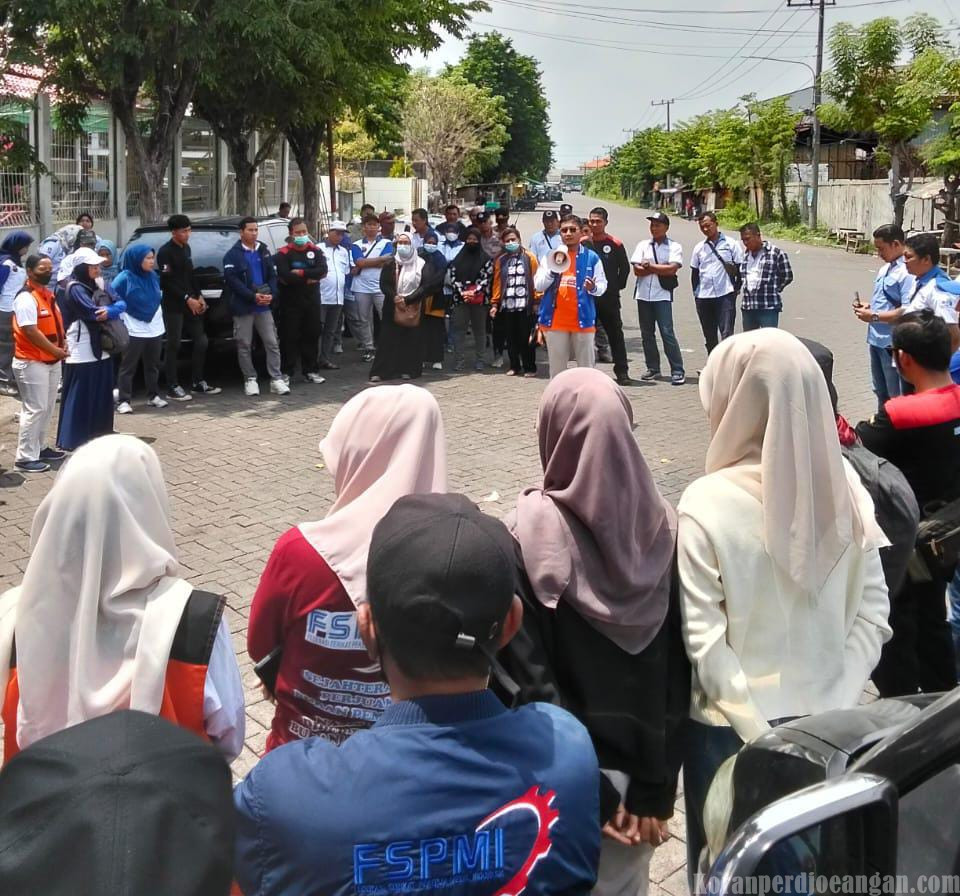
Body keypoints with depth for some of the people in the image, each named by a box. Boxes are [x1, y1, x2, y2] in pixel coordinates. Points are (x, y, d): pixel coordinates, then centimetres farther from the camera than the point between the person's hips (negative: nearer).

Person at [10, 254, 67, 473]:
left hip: (52, 361, 10)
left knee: (47, 407, 17)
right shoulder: (26, 298, -18)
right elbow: (31, 331, -23)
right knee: (34, 409, -7)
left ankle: (39, 447, 30)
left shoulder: (48, 294, 11)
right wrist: (55, 350, -17)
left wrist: (63, 343, 3)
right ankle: (25, 457, 0)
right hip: (32, 362, -9)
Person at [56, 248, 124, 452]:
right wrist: (114, 310, -7)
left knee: (102, 395, 13)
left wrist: (110, 310, -16)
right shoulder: (75, 289, -12)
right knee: (80, 397, -4)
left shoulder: (96, 285, 13)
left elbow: (122, 303, 5)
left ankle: (99, 435, 24)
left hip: (101, 349, 8)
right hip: (82, 353, -8)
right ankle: (73, 440, 2)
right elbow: (94, 313, -23)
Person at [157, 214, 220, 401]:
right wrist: (187, 299, -18)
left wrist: (199, 296, 8)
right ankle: (173, 388, 0)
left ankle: (197, 383, 18)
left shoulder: (186, 248, 14)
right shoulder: (165, 252, -11)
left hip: (192, 303, 8)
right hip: (173, 306, -8)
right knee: (174, 346, -4)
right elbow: (167, 282, -16)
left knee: (201, 342, 8)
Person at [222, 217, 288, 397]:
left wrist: (271, 294, -9)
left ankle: (276, 379, 3)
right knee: (244, 345, 2)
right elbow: (232, 280, -13)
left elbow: (272, 275, 10)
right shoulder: (233, 254, -4)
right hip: (243, 306, -4)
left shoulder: (264, 251, 13)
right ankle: (250, 380, 11)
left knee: (272, 343, 1)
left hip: (264, 306, 4)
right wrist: (253, 296, -20)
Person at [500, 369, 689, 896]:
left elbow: (529, 676, -18)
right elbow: (678, 670, -6)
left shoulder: (529, 536, -18)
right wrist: (657, 786, -1)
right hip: (642, 765, 3)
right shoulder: (662, 527, -8)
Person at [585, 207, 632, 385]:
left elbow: (625, 268, 7)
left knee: (615, 334, 3)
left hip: (609, 298, -1)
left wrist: (618, 287, 3)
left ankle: (622, 372, 7)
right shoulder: (583, 243, 3)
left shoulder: (615, 244, 1)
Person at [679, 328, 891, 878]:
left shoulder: (708, 503, -19)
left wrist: (760, 736, -11)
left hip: (733, 729, -4)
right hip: (830, 724, 4)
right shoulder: (845, 486, -6)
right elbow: (873, 613, -2)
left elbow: (704, 641, -18)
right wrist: (833, 707, -2)